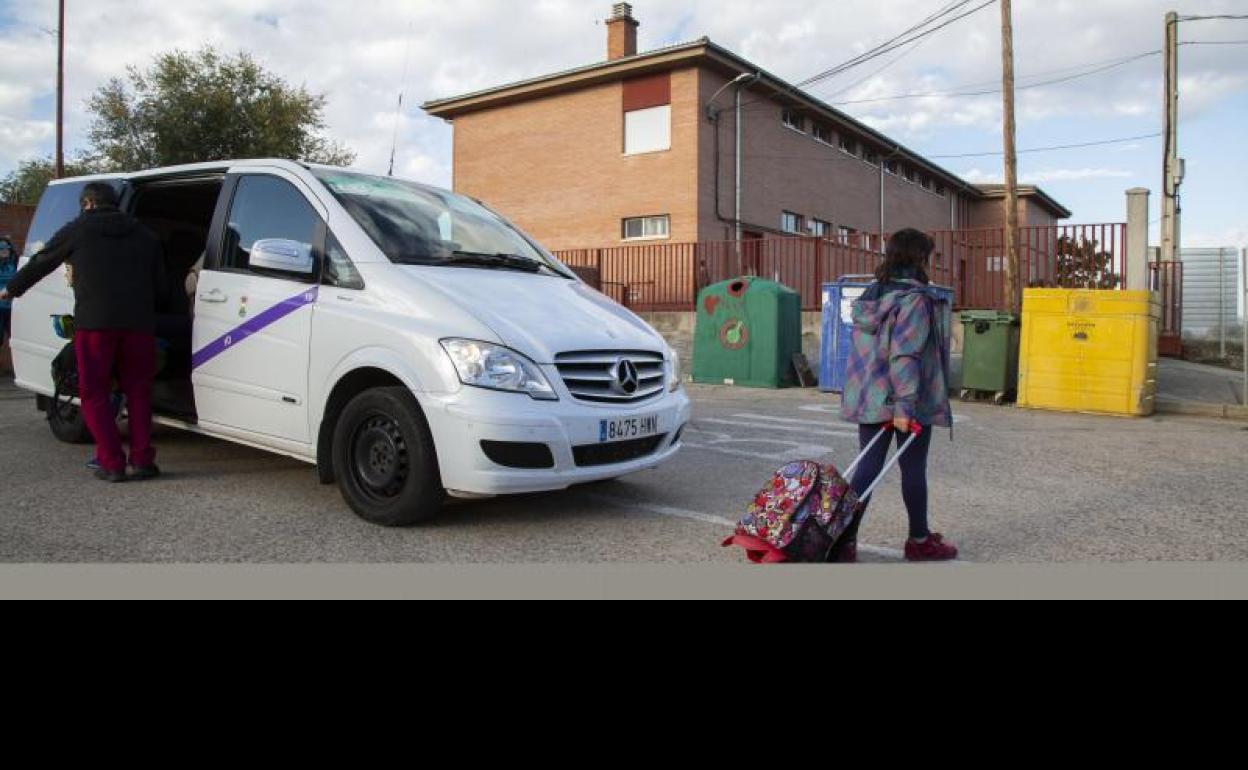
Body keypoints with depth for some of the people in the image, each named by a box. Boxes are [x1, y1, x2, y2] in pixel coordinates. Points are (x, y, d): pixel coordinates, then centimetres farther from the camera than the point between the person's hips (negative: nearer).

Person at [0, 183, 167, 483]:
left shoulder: (77, 229, 8)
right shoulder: (144, 234, 16)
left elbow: (40, 264, 19)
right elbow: (161, 288, 14)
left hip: (94, 323, -3)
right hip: (139, 323, 3)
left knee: (95, 394, 6)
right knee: (138, 392, 12)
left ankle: (112, 464, 1)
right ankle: (142, 461, 6)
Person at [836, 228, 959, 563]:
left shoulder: (871, 295, 9)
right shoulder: (915, 299, -14)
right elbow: (904, 355, -22)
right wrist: (904, 406, -23)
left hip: (870, 399, 6)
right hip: (910, 403, -6)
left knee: (868, 468, 8)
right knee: (914, 470, 9)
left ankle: (846, 540, 2)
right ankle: (919, 541, 24)